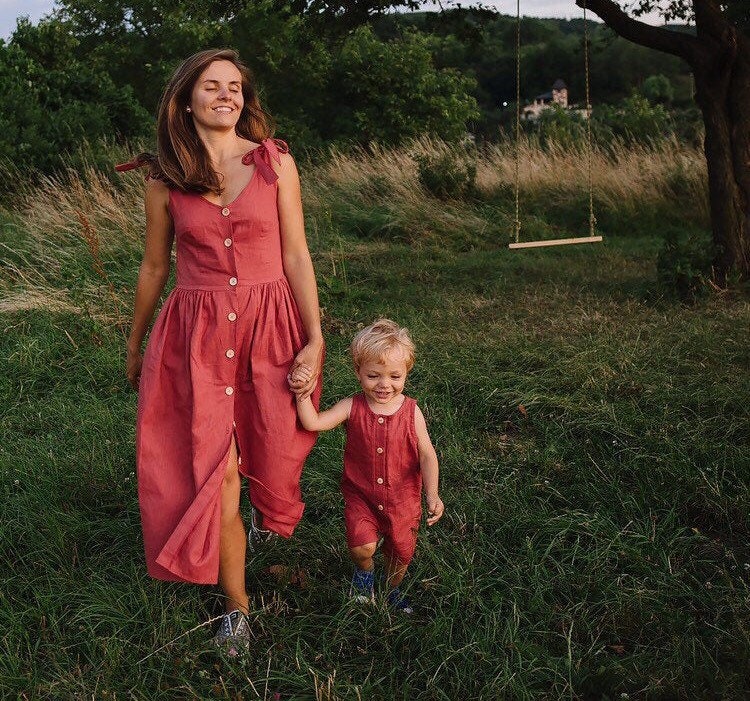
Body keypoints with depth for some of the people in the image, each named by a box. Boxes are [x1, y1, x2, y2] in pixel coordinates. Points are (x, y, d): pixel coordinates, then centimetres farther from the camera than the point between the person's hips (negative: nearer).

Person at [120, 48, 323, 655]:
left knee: (272, 453, 10)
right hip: (198, 334, 0)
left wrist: (315, 338, -7)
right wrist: (135, 345, 18)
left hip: (270, 325, 0)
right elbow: (154, 267, 11)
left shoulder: (275, 163, -1)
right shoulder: (165, 178, 1)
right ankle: (237, 605, 19)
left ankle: (270, 525, 49)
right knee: (215, 470, 1)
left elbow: (297, 256, -2)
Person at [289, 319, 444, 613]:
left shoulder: (411, 411, -11)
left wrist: (432, 494, -22)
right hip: (360, 494, -1)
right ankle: (365, 571, 19)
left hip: (403, 498, 1)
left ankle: (392, 590, 51)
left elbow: (426, 454, -11)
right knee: (361, 547, -20)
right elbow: (313, 422, -19)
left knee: (401, 552, 16)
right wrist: (302, 392, -32)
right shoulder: (352, 407, -12)